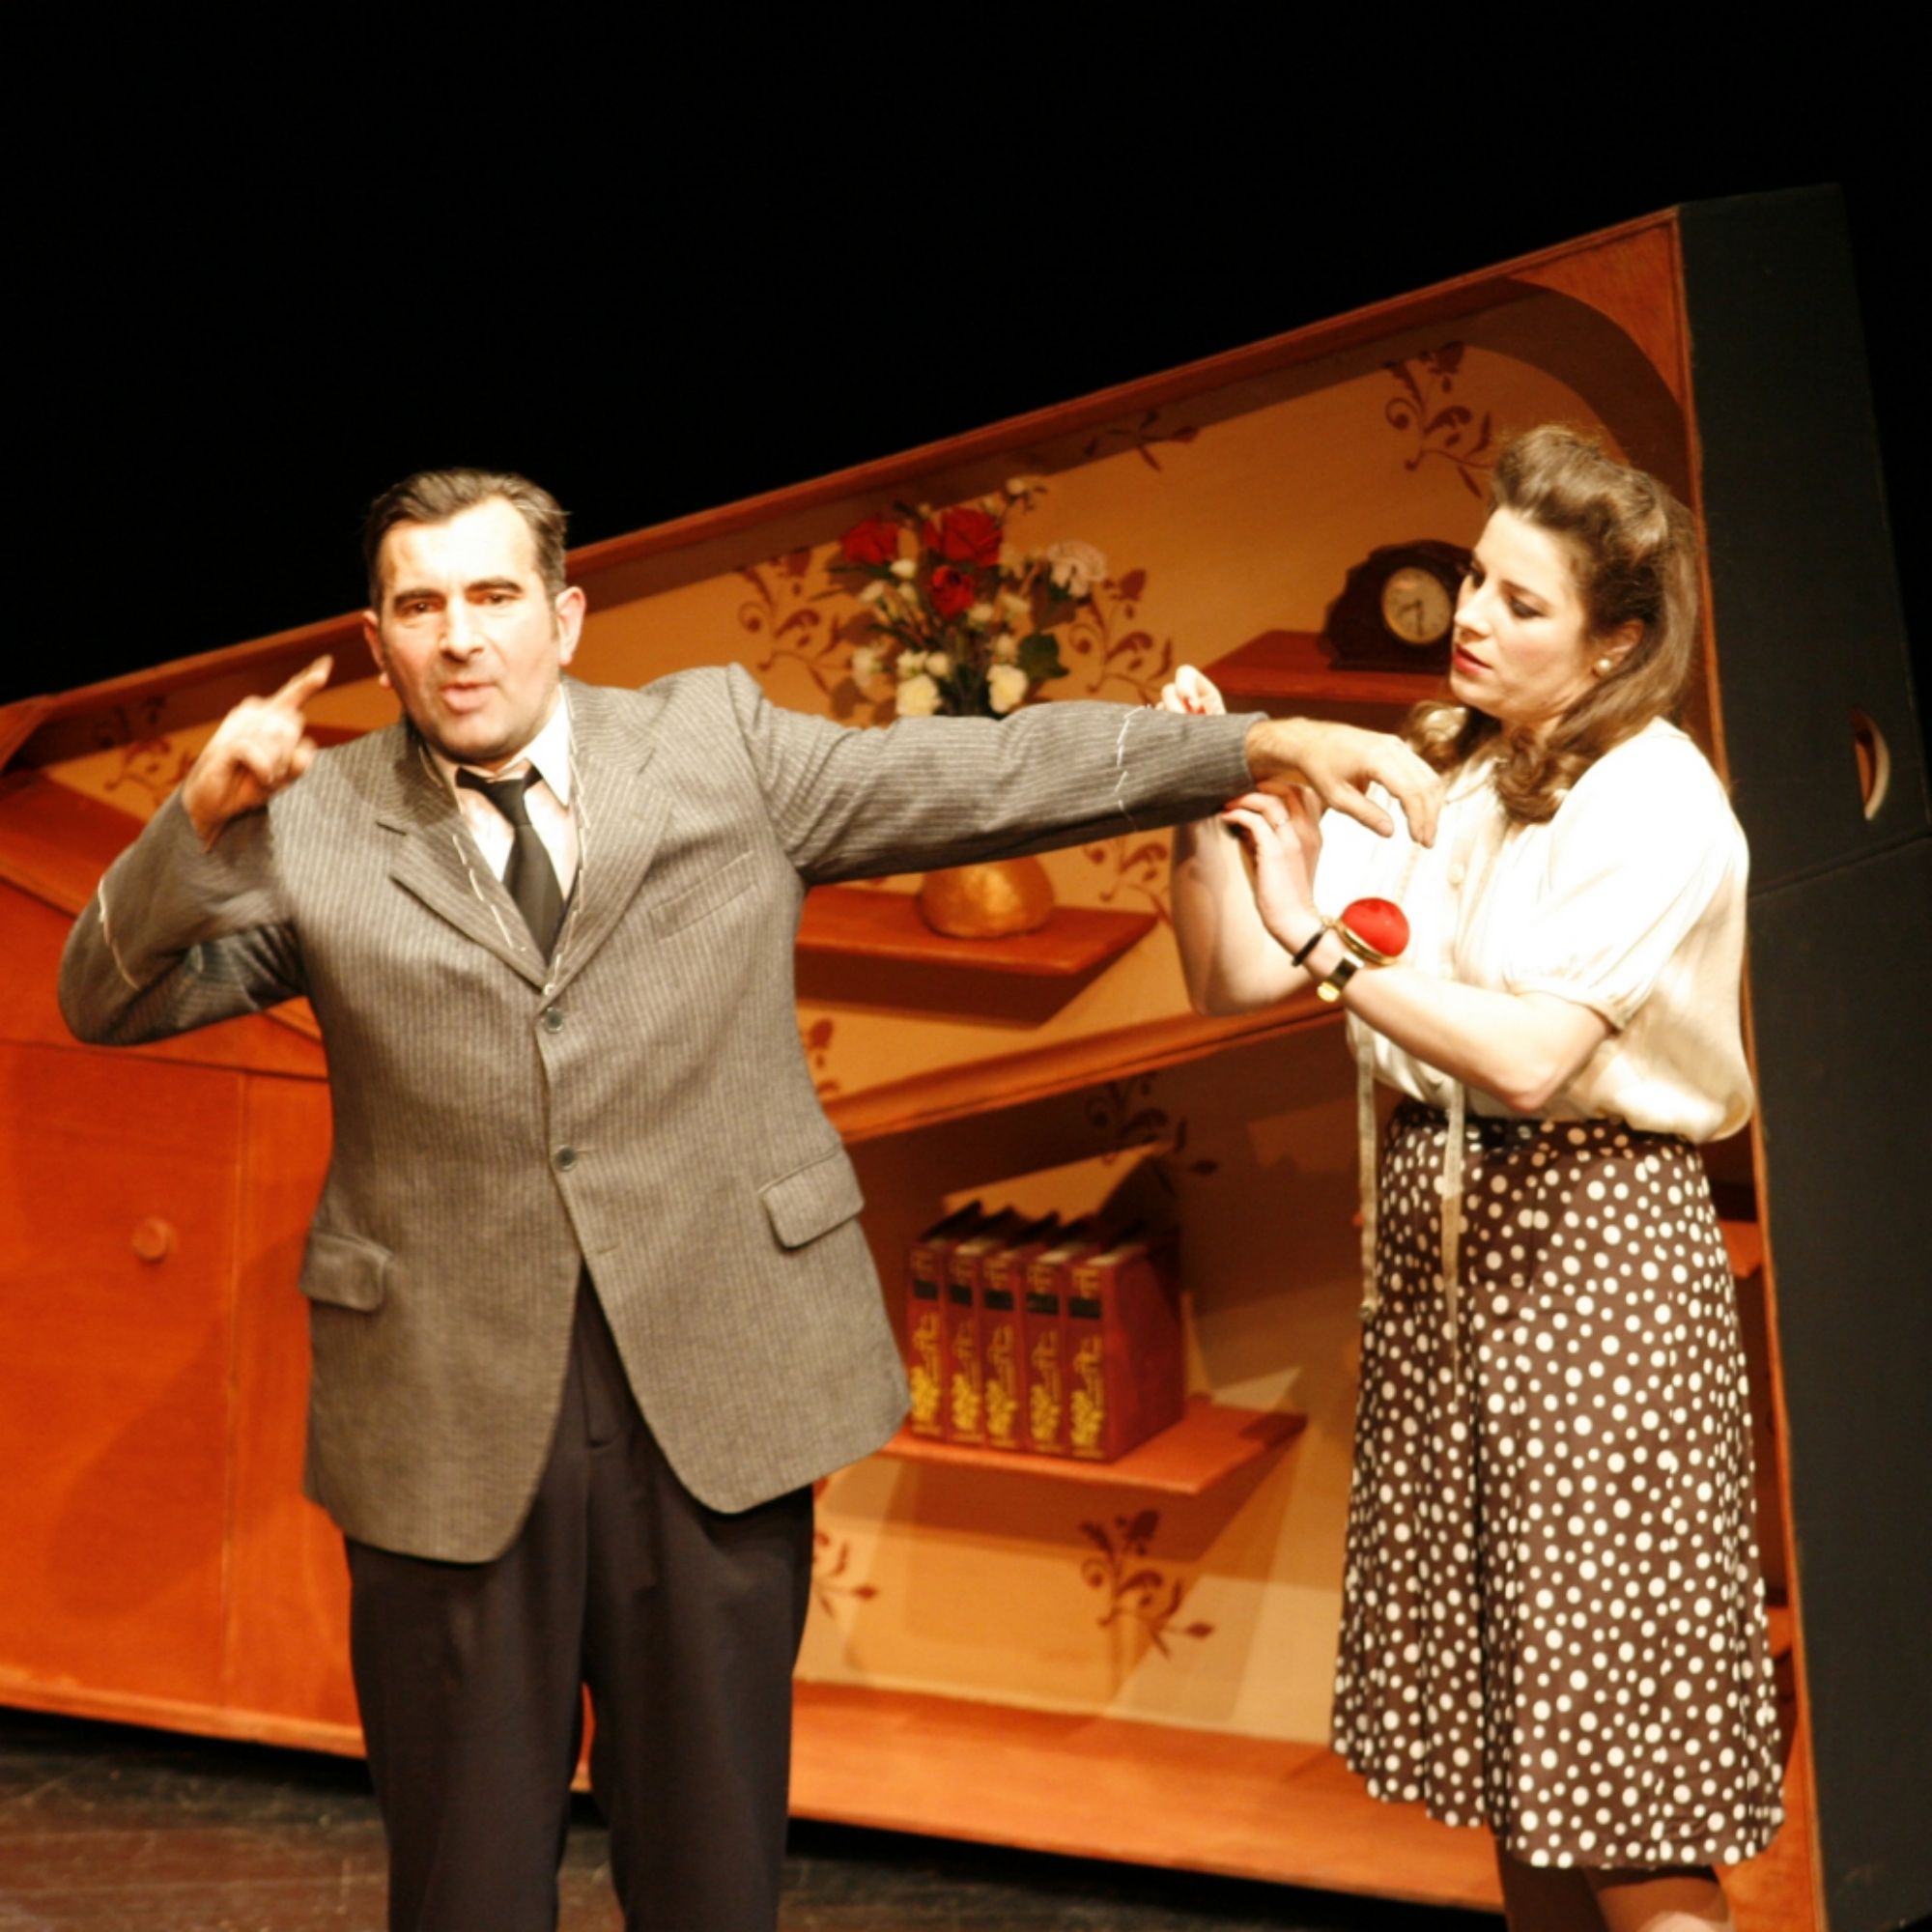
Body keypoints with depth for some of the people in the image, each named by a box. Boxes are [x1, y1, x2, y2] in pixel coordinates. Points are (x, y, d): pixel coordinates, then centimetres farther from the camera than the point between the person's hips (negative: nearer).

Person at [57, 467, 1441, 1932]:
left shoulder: (719, 744, 5)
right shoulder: (317, 832, 3)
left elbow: (993, 774, 5)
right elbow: (112, 999, -1)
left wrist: (1265, 745, -1)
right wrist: (206, 815, -18)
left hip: (719, 1386, 1)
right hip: (455, 1418, 0)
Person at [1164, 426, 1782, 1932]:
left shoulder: (1655, 804, -10)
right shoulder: (1429, 779, 9)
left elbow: (1528, 1057, -22)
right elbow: (1234, 981, 4)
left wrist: (1327, 941, -27)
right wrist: (1209, 812, -9)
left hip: (1589, 1247, -6)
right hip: (1435, 1245, 7)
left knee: (1612, 1753, -4)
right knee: (1509, 1750, 12)